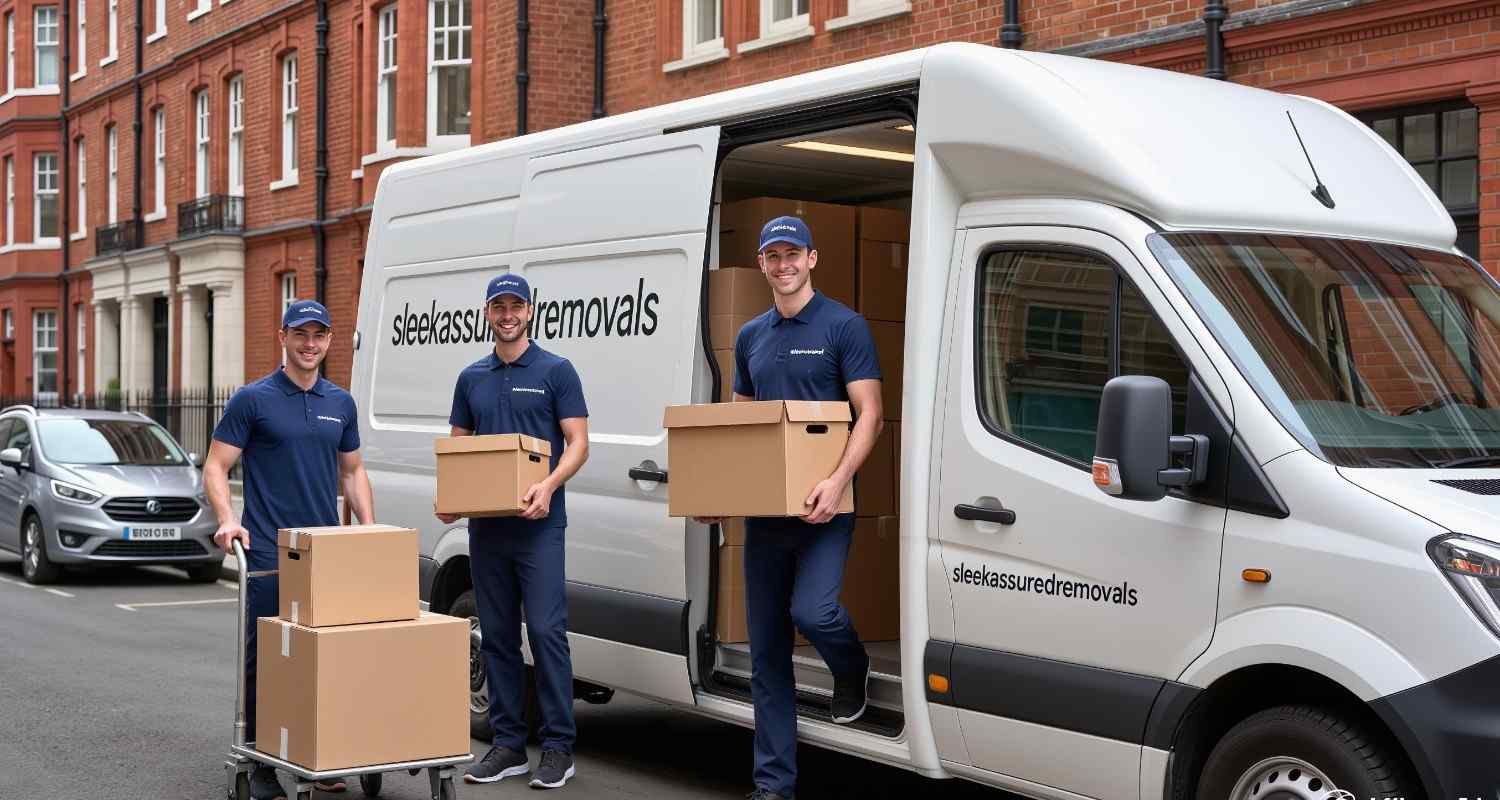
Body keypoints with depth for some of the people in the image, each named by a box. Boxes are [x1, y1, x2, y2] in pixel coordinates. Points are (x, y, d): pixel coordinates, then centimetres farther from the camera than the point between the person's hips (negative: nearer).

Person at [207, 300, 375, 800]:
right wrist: (227, 519, -21)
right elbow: (216, 467, -5)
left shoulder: (340, 403, 11)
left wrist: (368, 527, 6)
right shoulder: (253, 400, -4)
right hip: (268, 552, -5)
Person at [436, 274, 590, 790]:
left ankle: (558, 747, -1)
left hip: (539, 524, -5)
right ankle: (507, 744, 14)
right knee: (497, 635, 7)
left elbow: (578, 443, -7)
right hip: (486, 525, 5)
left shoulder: (556, 371, -2)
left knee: (546, 631, -8)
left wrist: (549, 485, -24)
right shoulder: (472, 378, 13)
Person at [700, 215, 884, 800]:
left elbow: (869, 413, -10)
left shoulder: (843, 326, -4)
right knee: (766, 653, 6)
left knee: (811, 609, -25)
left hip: (822, 502, -5)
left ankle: (852, 671, 12)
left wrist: (837, 480, -24)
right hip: (764, 506, 6)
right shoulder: (750, 337, 14)